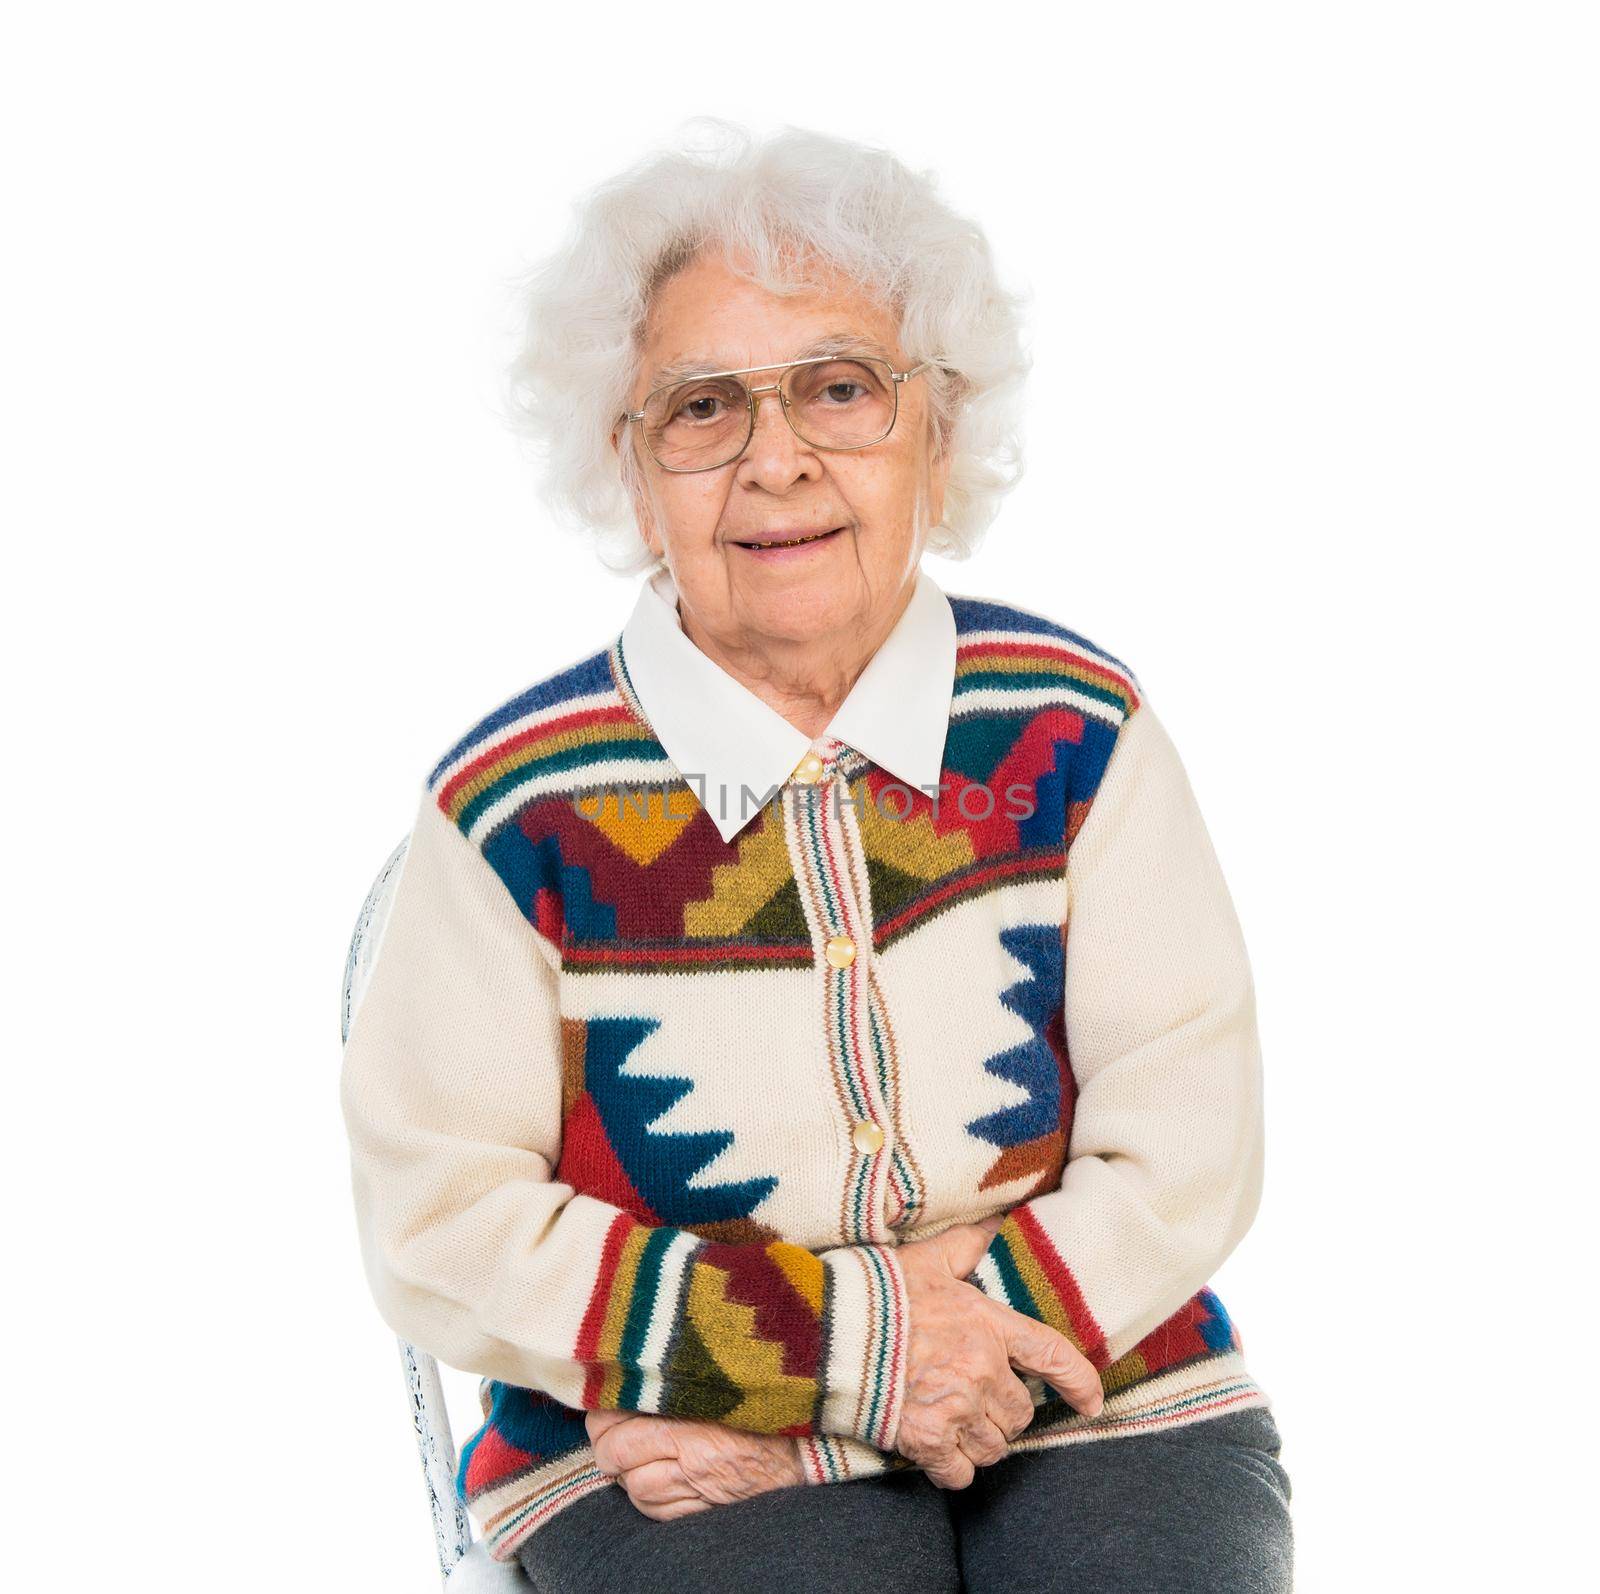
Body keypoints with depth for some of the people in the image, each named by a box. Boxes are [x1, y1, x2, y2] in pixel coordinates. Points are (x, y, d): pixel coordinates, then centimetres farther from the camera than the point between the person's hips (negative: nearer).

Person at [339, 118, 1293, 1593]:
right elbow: (438, 1226, -4)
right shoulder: (518, 806, -4)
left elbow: (1187, 1150, -3)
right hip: (676, 1454, -2)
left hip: (1096, 1403, 2)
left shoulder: (1076, 733, 1)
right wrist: (851, 1346, -16)